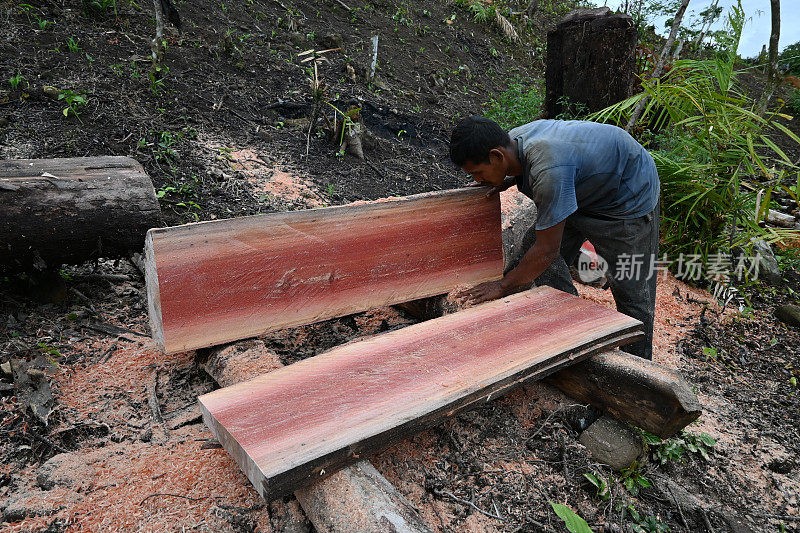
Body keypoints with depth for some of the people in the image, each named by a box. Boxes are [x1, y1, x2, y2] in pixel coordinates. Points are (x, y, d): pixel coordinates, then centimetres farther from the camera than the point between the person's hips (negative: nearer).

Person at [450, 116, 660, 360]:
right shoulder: (513, 138, -15)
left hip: (631, 199, -8)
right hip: (584, 193, 8)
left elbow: (548, 250, -34)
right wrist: (508, 181, -8)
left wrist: (502, 286, -23)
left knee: (631, 293, -2)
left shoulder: (549, 170, -41)